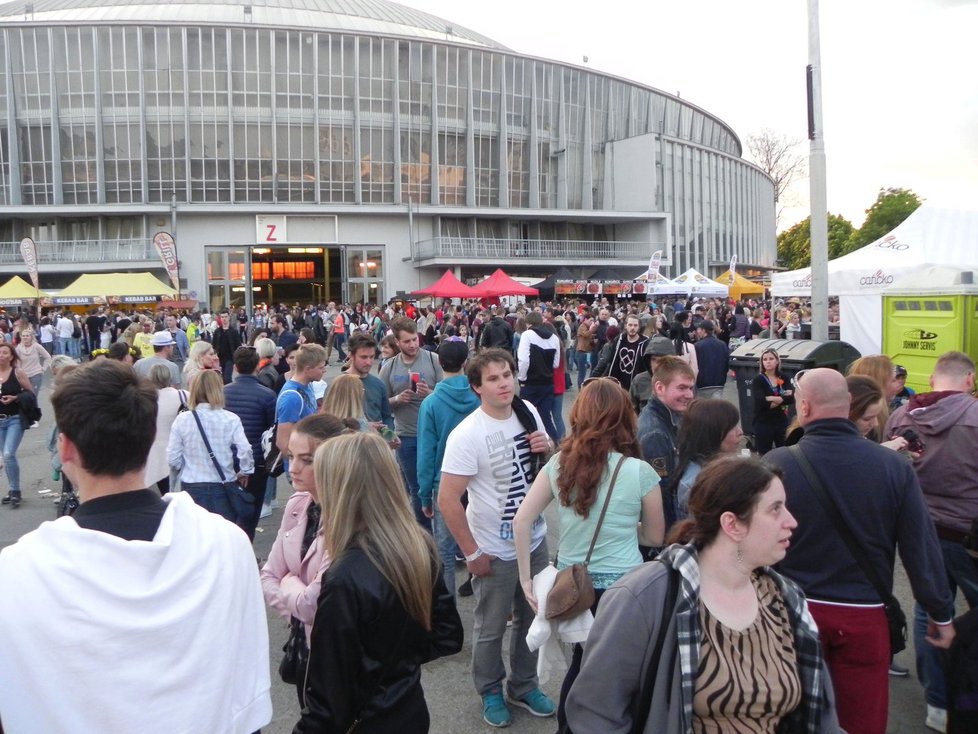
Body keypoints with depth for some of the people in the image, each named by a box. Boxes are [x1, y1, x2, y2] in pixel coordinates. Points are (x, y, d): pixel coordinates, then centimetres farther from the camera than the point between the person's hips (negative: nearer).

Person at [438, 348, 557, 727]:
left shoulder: (529, 412, -5)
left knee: (531, 619, 22)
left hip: (535, 539, 6)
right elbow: (447, 499, -21)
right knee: (491, 630, 14)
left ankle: (524, 686, 44)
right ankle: (491, 691, 39)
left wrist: (548, 450, -14)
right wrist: (471, 553, -16)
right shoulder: (467, 435, -23)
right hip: (494, 551, -5)